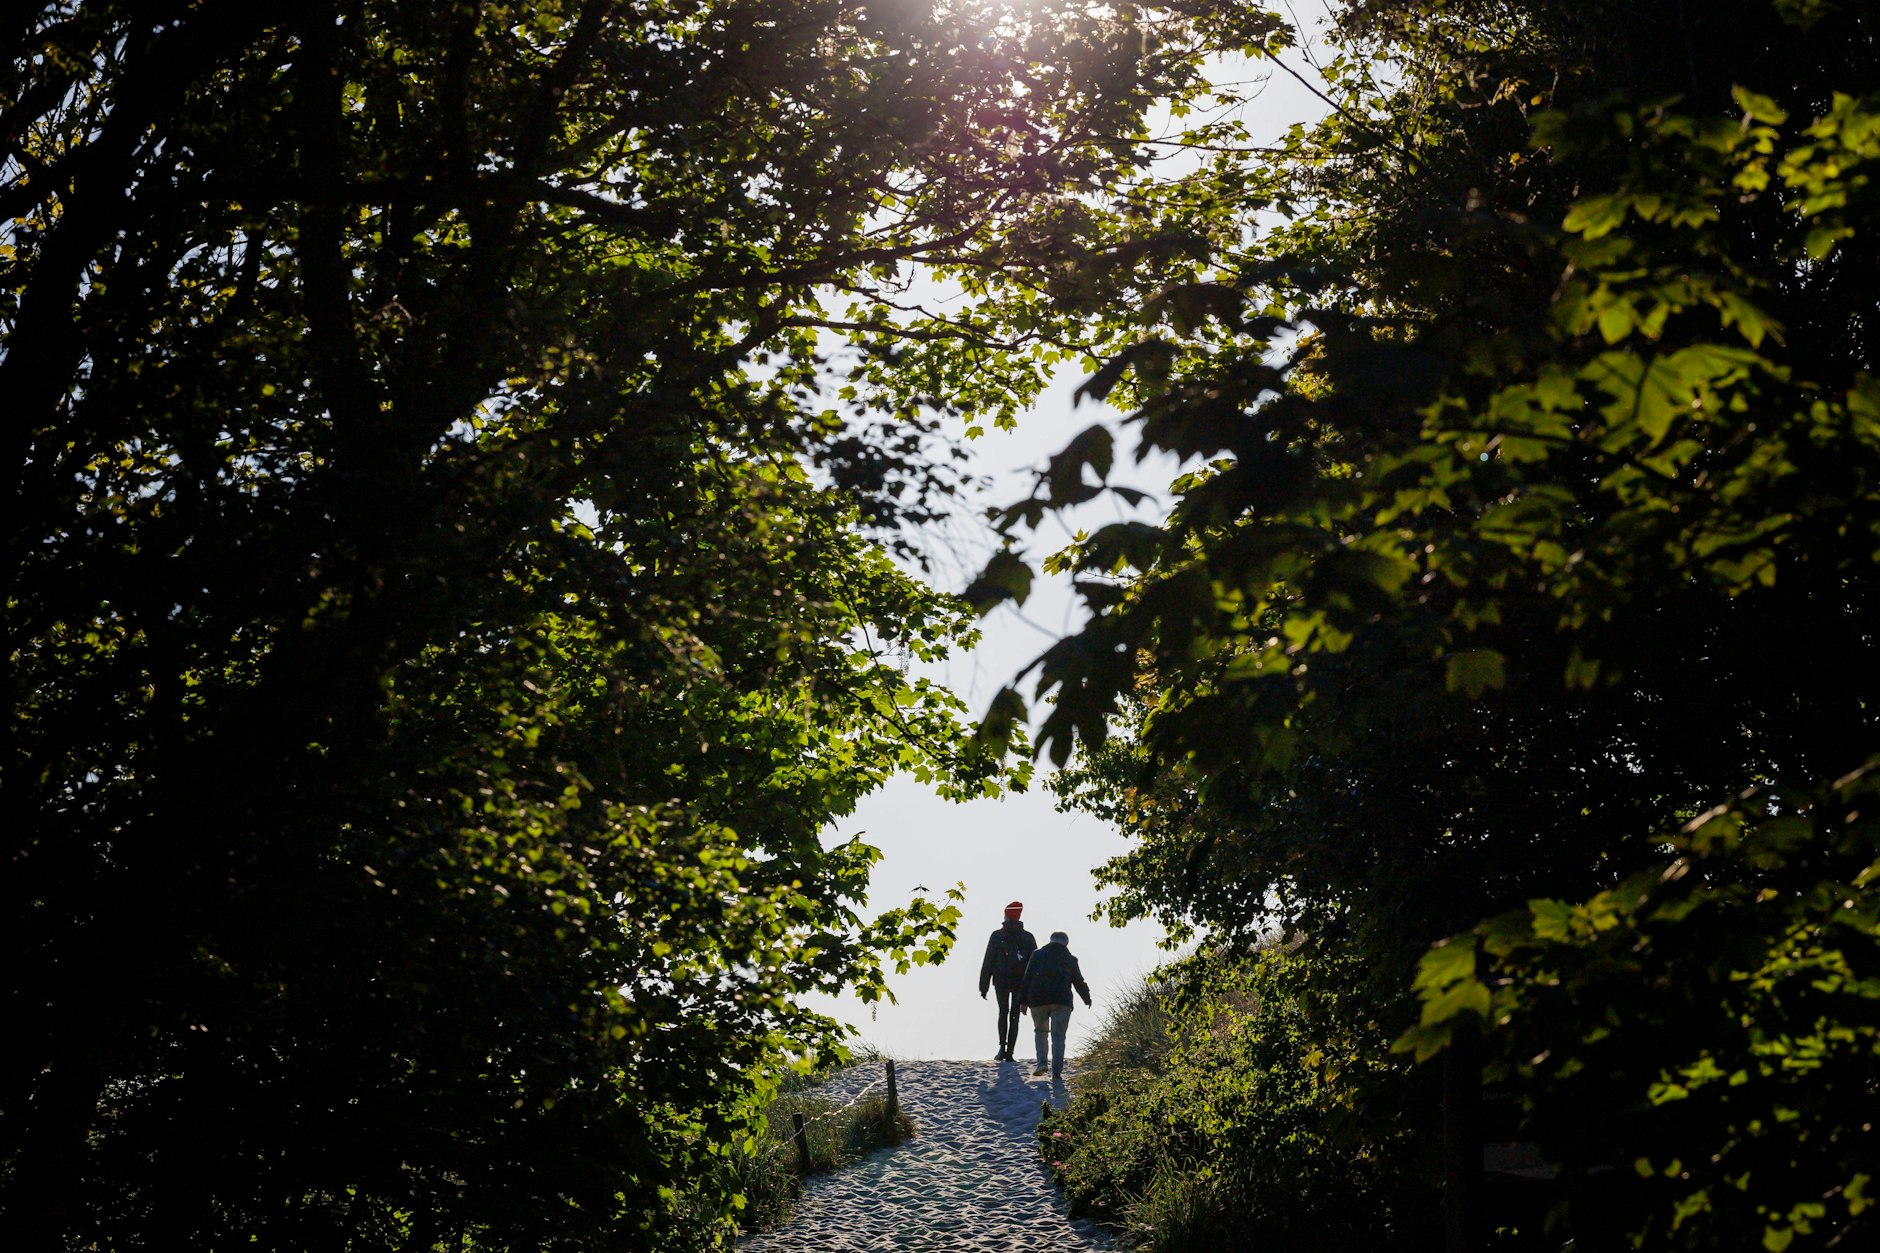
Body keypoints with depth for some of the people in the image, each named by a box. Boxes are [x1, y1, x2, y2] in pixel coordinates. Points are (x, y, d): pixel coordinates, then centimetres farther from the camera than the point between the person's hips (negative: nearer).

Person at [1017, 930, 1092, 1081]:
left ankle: (1041, 1062, 1)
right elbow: (1079, 982, 19)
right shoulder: (1070, 960, 14)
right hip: (1062, 1001, 0)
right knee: (1058, 1035, 3)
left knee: (1040, 1030, 19)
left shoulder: (1038, 955, 12)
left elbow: (1027, 979, 6)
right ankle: (1056, 1072, -6)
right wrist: (1087, 999, 36)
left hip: (1038, 1000, 0)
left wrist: (1023, 1001, 8)